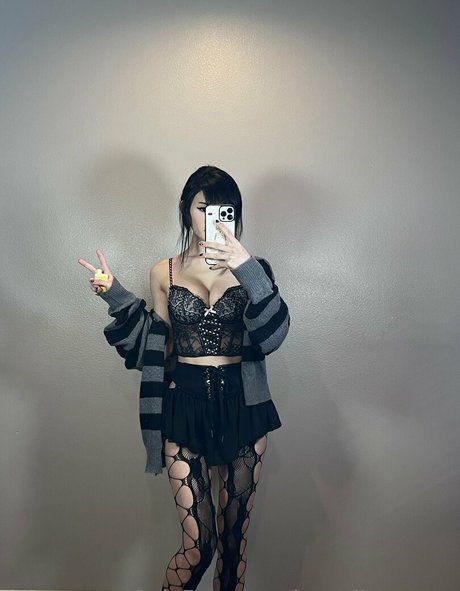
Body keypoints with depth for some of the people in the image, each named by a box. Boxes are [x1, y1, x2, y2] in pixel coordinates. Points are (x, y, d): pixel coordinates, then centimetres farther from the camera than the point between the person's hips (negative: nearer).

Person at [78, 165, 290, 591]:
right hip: (185, 406, 0)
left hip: (242, 406, 1)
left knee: (235, 534, 14)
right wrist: (116, 297, -2)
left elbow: (273, 335, -13)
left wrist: (247, 270, -26)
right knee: (199, 544, 0)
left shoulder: (252, 269, 2)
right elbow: (158, 347, 8)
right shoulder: (165, 273, 5)